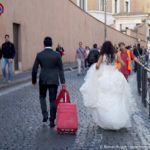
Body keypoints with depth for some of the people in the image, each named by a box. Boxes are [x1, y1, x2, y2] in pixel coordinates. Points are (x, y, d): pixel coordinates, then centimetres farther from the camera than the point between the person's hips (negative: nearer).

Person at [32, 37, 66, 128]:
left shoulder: (39, 55, -4)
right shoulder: (57, 55, -5)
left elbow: (34, 69, 0)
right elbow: (60, 69, -3)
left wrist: (34, 80, 14)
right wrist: (63, 82, 0)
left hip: (43, 80, 1)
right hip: (54, 80, 0)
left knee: (42, 97, 23)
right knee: (53, 100, 7)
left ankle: (45, 115, 10)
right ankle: (52, 121, 9)